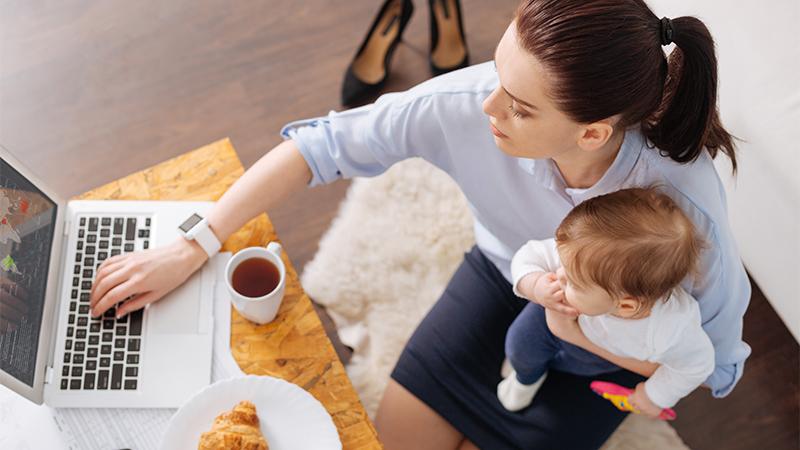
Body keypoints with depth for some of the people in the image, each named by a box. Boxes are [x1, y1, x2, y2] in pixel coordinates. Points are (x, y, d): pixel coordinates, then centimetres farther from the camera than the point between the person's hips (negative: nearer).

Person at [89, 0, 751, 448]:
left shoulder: (684, 207, -37)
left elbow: (715, 365, -19)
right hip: (502, 273, 3)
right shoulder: (470, 103, -34)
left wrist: (580, 325, -32)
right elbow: (325, 144, -24)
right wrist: (190, 249, -24)